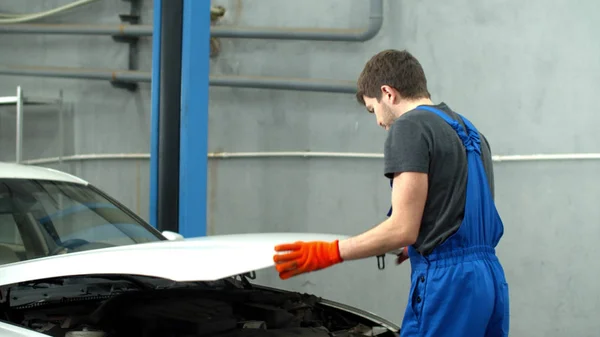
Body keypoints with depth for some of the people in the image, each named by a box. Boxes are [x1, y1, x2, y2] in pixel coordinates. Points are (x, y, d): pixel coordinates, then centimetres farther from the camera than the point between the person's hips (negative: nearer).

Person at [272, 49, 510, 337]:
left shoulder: (409, 127, -7)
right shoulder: (468, 131, 21)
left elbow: (403, 228, -15)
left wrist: (327, 253, -11)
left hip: (448, 283, -9)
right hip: (490, 278, 9)